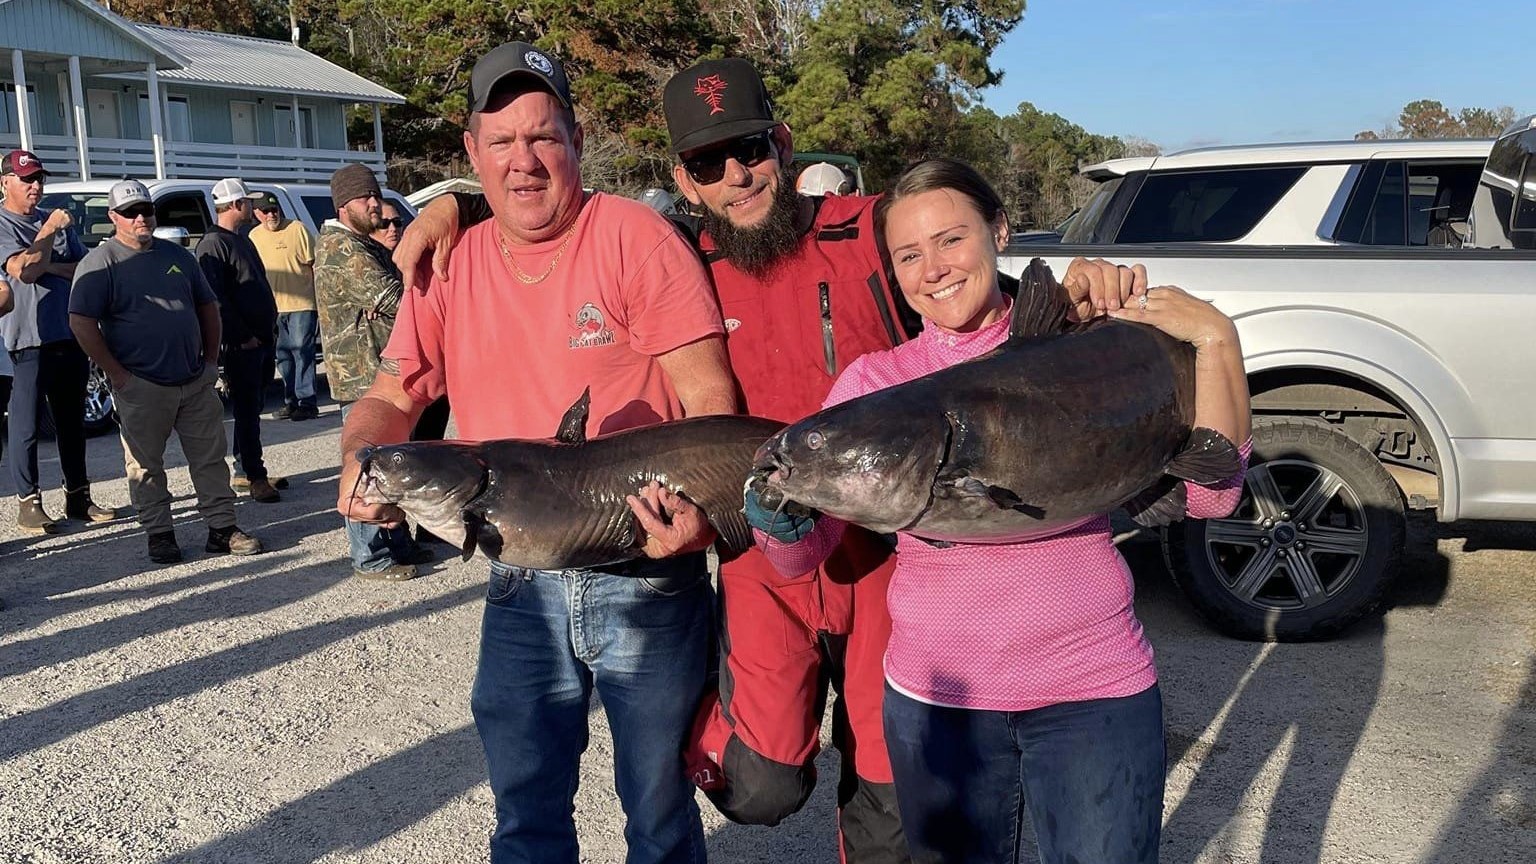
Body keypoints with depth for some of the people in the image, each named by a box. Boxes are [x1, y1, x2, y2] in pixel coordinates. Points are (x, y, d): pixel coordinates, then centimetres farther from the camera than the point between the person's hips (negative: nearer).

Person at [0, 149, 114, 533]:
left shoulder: (56, 219, 14)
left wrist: (50, 266, -8)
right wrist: (48, 231, -12)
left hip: (70, 334, 6)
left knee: (72, 420, 12)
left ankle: (77, 496, 22)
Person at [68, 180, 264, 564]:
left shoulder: (177, 256, 13)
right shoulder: (100, 263, -4)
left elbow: (207, 305, 20)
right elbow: (81, 322, -10)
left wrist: (211, 359, 10)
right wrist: (118, 374, -13)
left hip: (196, 383, 5)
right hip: (142, 388, -4)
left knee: (210, 458, 7)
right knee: (146, 466, 4)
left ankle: (222, 527, 14)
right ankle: (159, 533, 14)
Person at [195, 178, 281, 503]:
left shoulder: (241, 240, 19)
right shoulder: (213, 244, -11)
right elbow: (215, 297, -19)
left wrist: (270, 326, 15)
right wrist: (243, 336, -18)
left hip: (262, 339, 9)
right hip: (241, 343, -9)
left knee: (254, 407, 14)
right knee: (248, 410, -5)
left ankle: (243, 469, 23)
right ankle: (255, 476, -1)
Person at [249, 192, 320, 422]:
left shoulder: (297, 229, -2)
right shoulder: (254, 236, 11)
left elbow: (315, 264, 0)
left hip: (301, 304, -5)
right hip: (272, 308, 5)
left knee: (302, 352, -7)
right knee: (283, 356, 9)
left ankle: (307, 402, -5)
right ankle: (291, 402, 17)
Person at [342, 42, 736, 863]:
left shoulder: (633, 236, -9)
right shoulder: (451, 268, 5)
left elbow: (708, 393, -14)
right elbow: (391, 398, 8)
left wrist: (697, 500, -32)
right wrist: (361, 461, -15)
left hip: (645, 576, -4)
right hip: (522, 586, 4)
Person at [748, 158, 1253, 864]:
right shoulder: (874, 381, -1)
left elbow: (1209, 495, -10)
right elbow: (797, 557, -5)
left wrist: (1215, 340, -18)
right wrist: (779, 513, -27)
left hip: (1095, 691, -1)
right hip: (937, 696, 1)